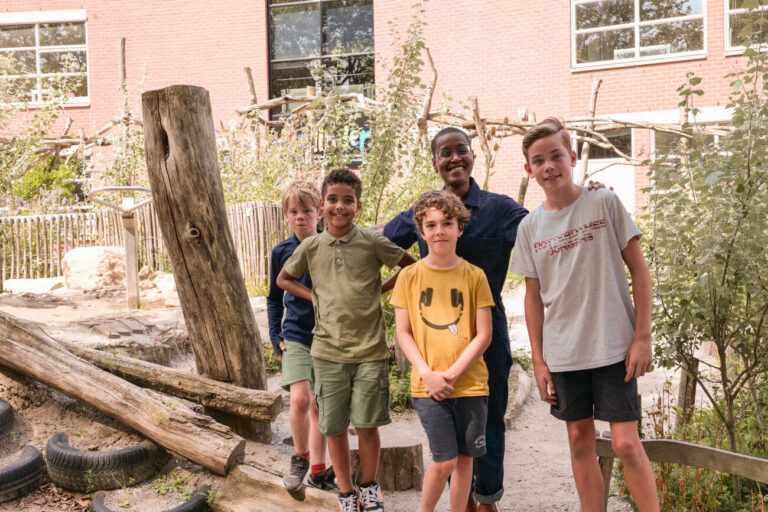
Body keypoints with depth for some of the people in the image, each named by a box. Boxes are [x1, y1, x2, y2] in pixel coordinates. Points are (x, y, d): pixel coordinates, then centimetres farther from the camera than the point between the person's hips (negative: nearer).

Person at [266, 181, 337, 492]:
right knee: (299, 399, -15)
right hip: (295, 336, 0)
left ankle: (317, 470, 24)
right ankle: (300, 455, 11)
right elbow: (274, 298, 11)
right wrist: (276, 337, 4)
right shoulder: (281, 252, 2)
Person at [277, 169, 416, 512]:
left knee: (367, 425, 6)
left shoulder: (372, 243, -3)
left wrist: (381, 290, 1)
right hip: (328, 352, 2)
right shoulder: (310, 247, 2)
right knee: (334, 428, 9)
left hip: (370, 351, -2)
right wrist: (314, 297, 4)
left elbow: (412, 267, 6)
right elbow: (283, 279, 17)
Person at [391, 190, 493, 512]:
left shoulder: (474, 276, 0)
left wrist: (452, 374, -11)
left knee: (464, 458, 9)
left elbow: (484, 334, -2)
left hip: (470, 383, 1)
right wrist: (428, 374, -11)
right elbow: (403, 332, 1)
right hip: (427, 385, -1)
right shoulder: (410, 276, 1)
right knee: (444, 460, -4)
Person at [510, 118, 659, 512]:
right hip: (562, 353, 3)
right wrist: (538, 360, 6)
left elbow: (639, 270, -1)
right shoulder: (530, 227, 4)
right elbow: (534, 297, 9)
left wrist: (642, 337, -7)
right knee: (580, 440, 11)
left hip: (613, 346, -3)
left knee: (626, 442, -4)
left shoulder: (604, 203, -3)